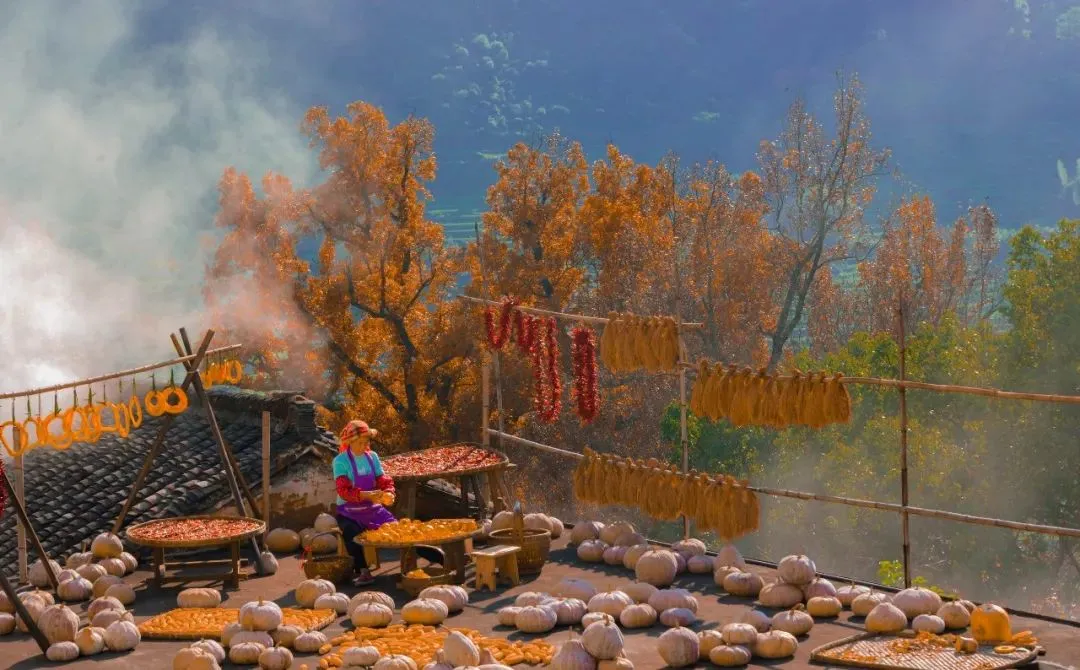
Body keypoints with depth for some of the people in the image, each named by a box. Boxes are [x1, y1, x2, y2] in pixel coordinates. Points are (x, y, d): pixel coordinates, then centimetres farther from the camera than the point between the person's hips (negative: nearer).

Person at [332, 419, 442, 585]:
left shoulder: (372, 457, 5)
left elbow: (383, 480, 7)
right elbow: (343, 490, -21)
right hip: (349, 513, -4)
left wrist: (388, 493, -17)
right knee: (352, 531, -36)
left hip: (373, 509, 4)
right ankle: (362, 571, -31)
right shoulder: (340, 461, -10)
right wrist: (367, 495, -36)